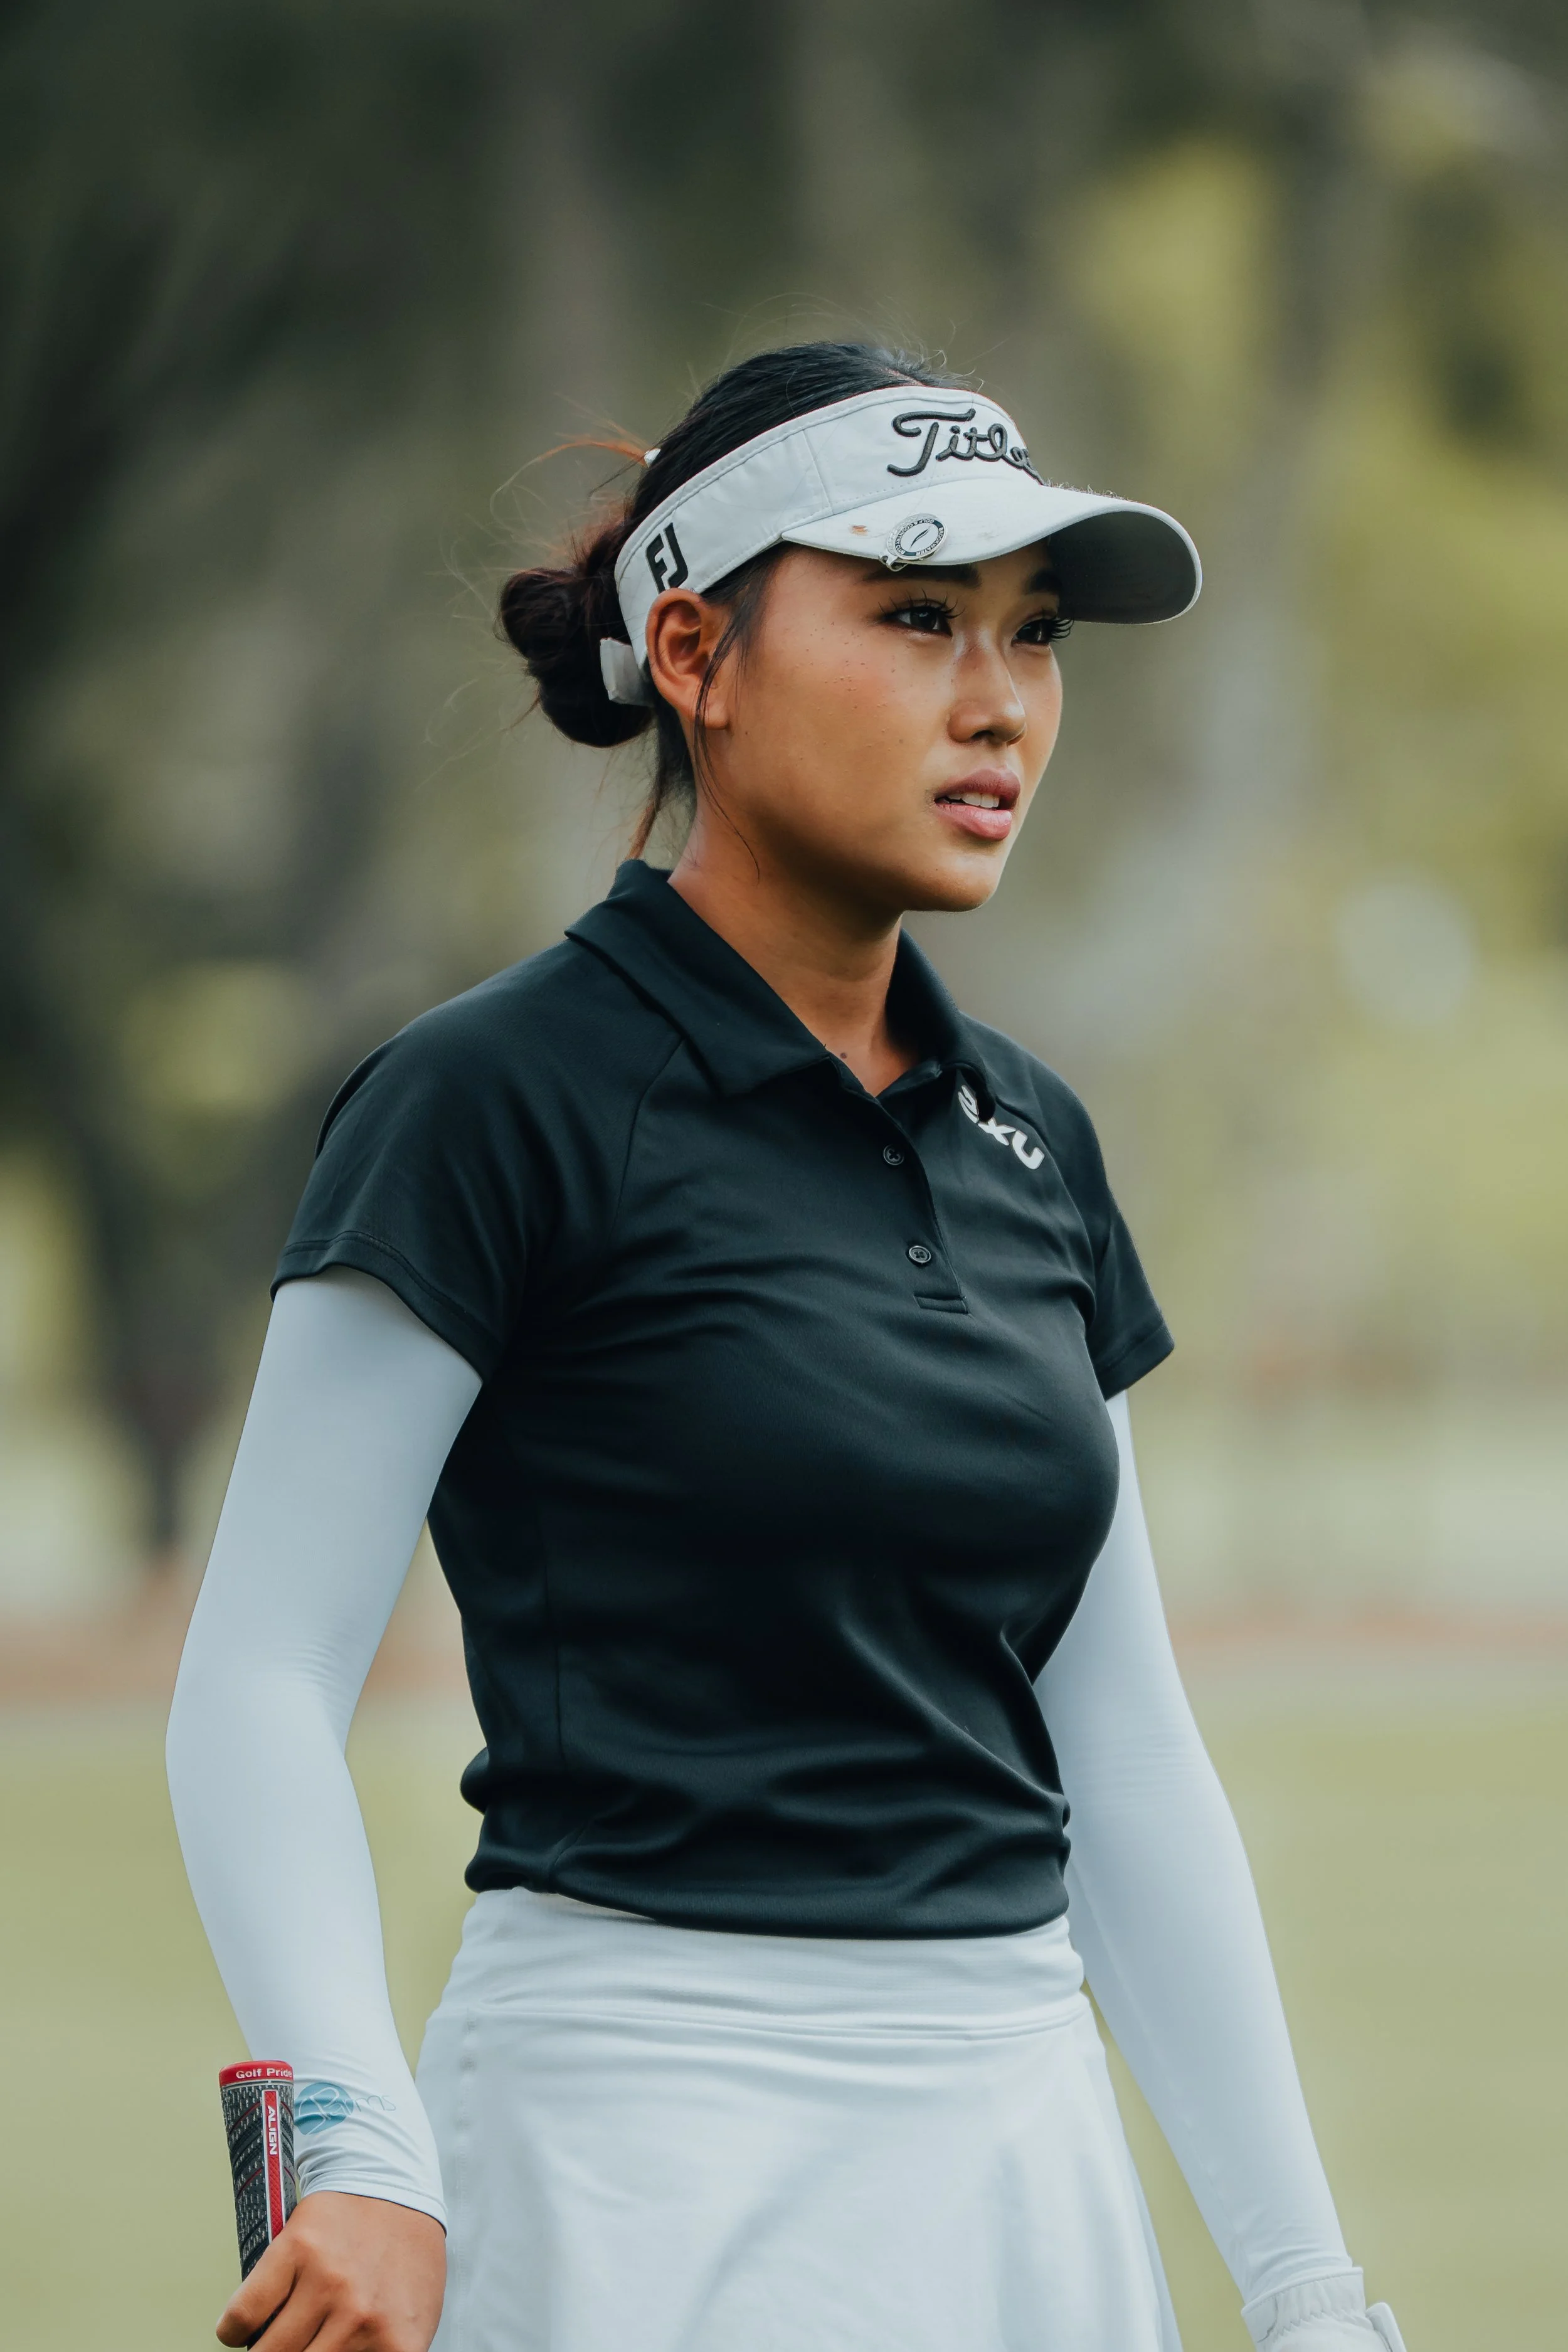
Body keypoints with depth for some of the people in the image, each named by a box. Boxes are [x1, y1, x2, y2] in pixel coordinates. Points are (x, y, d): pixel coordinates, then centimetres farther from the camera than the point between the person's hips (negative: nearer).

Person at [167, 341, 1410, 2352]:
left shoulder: (1028, 1144, 13)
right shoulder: (499, 1103, -7)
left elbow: (1121, 1754, 14)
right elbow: (259, 1681, -12)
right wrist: (360, 2155, -27)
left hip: (1022, 2160, 6)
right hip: (649, 2151, -6)